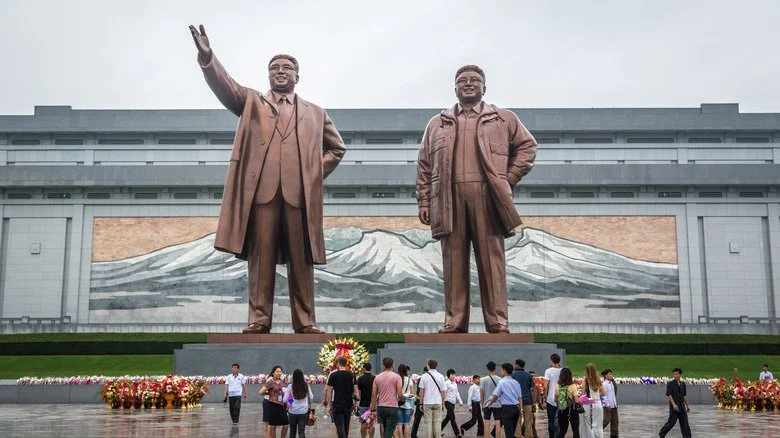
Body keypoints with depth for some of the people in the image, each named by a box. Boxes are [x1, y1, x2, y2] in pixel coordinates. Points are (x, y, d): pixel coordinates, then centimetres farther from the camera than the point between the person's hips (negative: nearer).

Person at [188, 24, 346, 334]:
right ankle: (259, 319, 0)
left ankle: (305, 322, 3)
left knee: (301, 259, 0)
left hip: (300, 193, 1)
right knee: (261, 257, -3)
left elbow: (336, 147, 26)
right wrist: (207, 56, -15)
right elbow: (224, 85, 3)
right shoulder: (251, 102, 19)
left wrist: (316, 173, 10)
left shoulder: (314, 113, 22)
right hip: (261, 190, -1)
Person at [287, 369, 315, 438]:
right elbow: (311, 397, 6)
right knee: (302, 431, 1)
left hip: (293, 412, 0)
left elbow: (285, 400, -6)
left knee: (292, 431, 16)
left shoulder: (290, 386, -10)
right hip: (303, 412, 1)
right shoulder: (306, 386, -5)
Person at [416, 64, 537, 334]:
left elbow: (527, 146, 15)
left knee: (492, 260, -4)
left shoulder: (503, 119, 16)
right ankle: (454, 324, 3)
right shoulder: (437, 124, 20)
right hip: (449, 199, 1)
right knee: (454, 263, 0)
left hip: (487, 197, -1)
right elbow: (424, 166, 16)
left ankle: (498, 324, -2)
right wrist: (423, 202, 6)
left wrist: (508, 180, 4)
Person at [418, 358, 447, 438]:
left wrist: (421, 402, 8)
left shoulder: (424, 376, -2)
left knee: (428, 423, 2)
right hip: (438, 402, 1)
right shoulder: (440, 376, 1)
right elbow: (442, 391, 3)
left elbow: (421, 391, 0)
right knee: (437, 423, 5)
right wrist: (443, 403, 13)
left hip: (427, 402, -1)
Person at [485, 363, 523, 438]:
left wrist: (489, 404, 10)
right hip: (516, 408, 6)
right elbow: (520, 397, 10)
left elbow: (495, 396, -5)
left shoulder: (502, 382, -7)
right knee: (513, 431, 14)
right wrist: (521, 409, 12)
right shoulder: (516, 382, 12)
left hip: (507, 408, -6)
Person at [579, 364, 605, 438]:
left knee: (589, 426, 6)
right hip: (598, 404, 4)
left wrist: (579, 392, 10)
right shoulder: (598, 381, 2)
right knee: (598, 425, 11)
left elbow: (583, 394, -10)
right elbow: (603, 393, 7)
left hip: (588, 405, -4)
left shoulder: (585, 381, -10)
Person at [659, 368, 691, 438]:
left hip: (682, 406, 5)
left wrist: (687, 405, 19)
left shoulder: (683, 384, 10)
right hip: (674, 407, -5)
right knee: (671, 422, -2)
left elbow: (684, 396, 18)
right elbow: (669, 395, -13)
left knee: (685, 424, 3)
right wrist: (673, 404, -24)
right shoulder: (670, 384, -7)